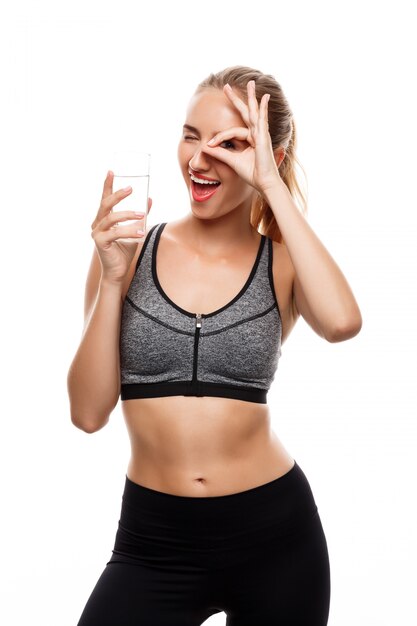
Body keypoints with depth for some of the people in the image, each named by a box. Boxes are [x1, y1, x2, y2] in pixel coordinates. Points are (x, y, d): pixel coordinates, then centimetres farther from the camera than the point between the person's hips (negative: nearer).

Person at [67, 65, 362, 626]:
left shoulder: (283, 262, -2)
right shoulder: (128, 249, -1)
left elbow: (342, 322, -26)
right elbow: (89, 411, -6)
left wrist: (273, 186, -20)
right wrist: (112, 279, -15)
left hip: (274, 535, 0)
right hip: (153, 542, 1)